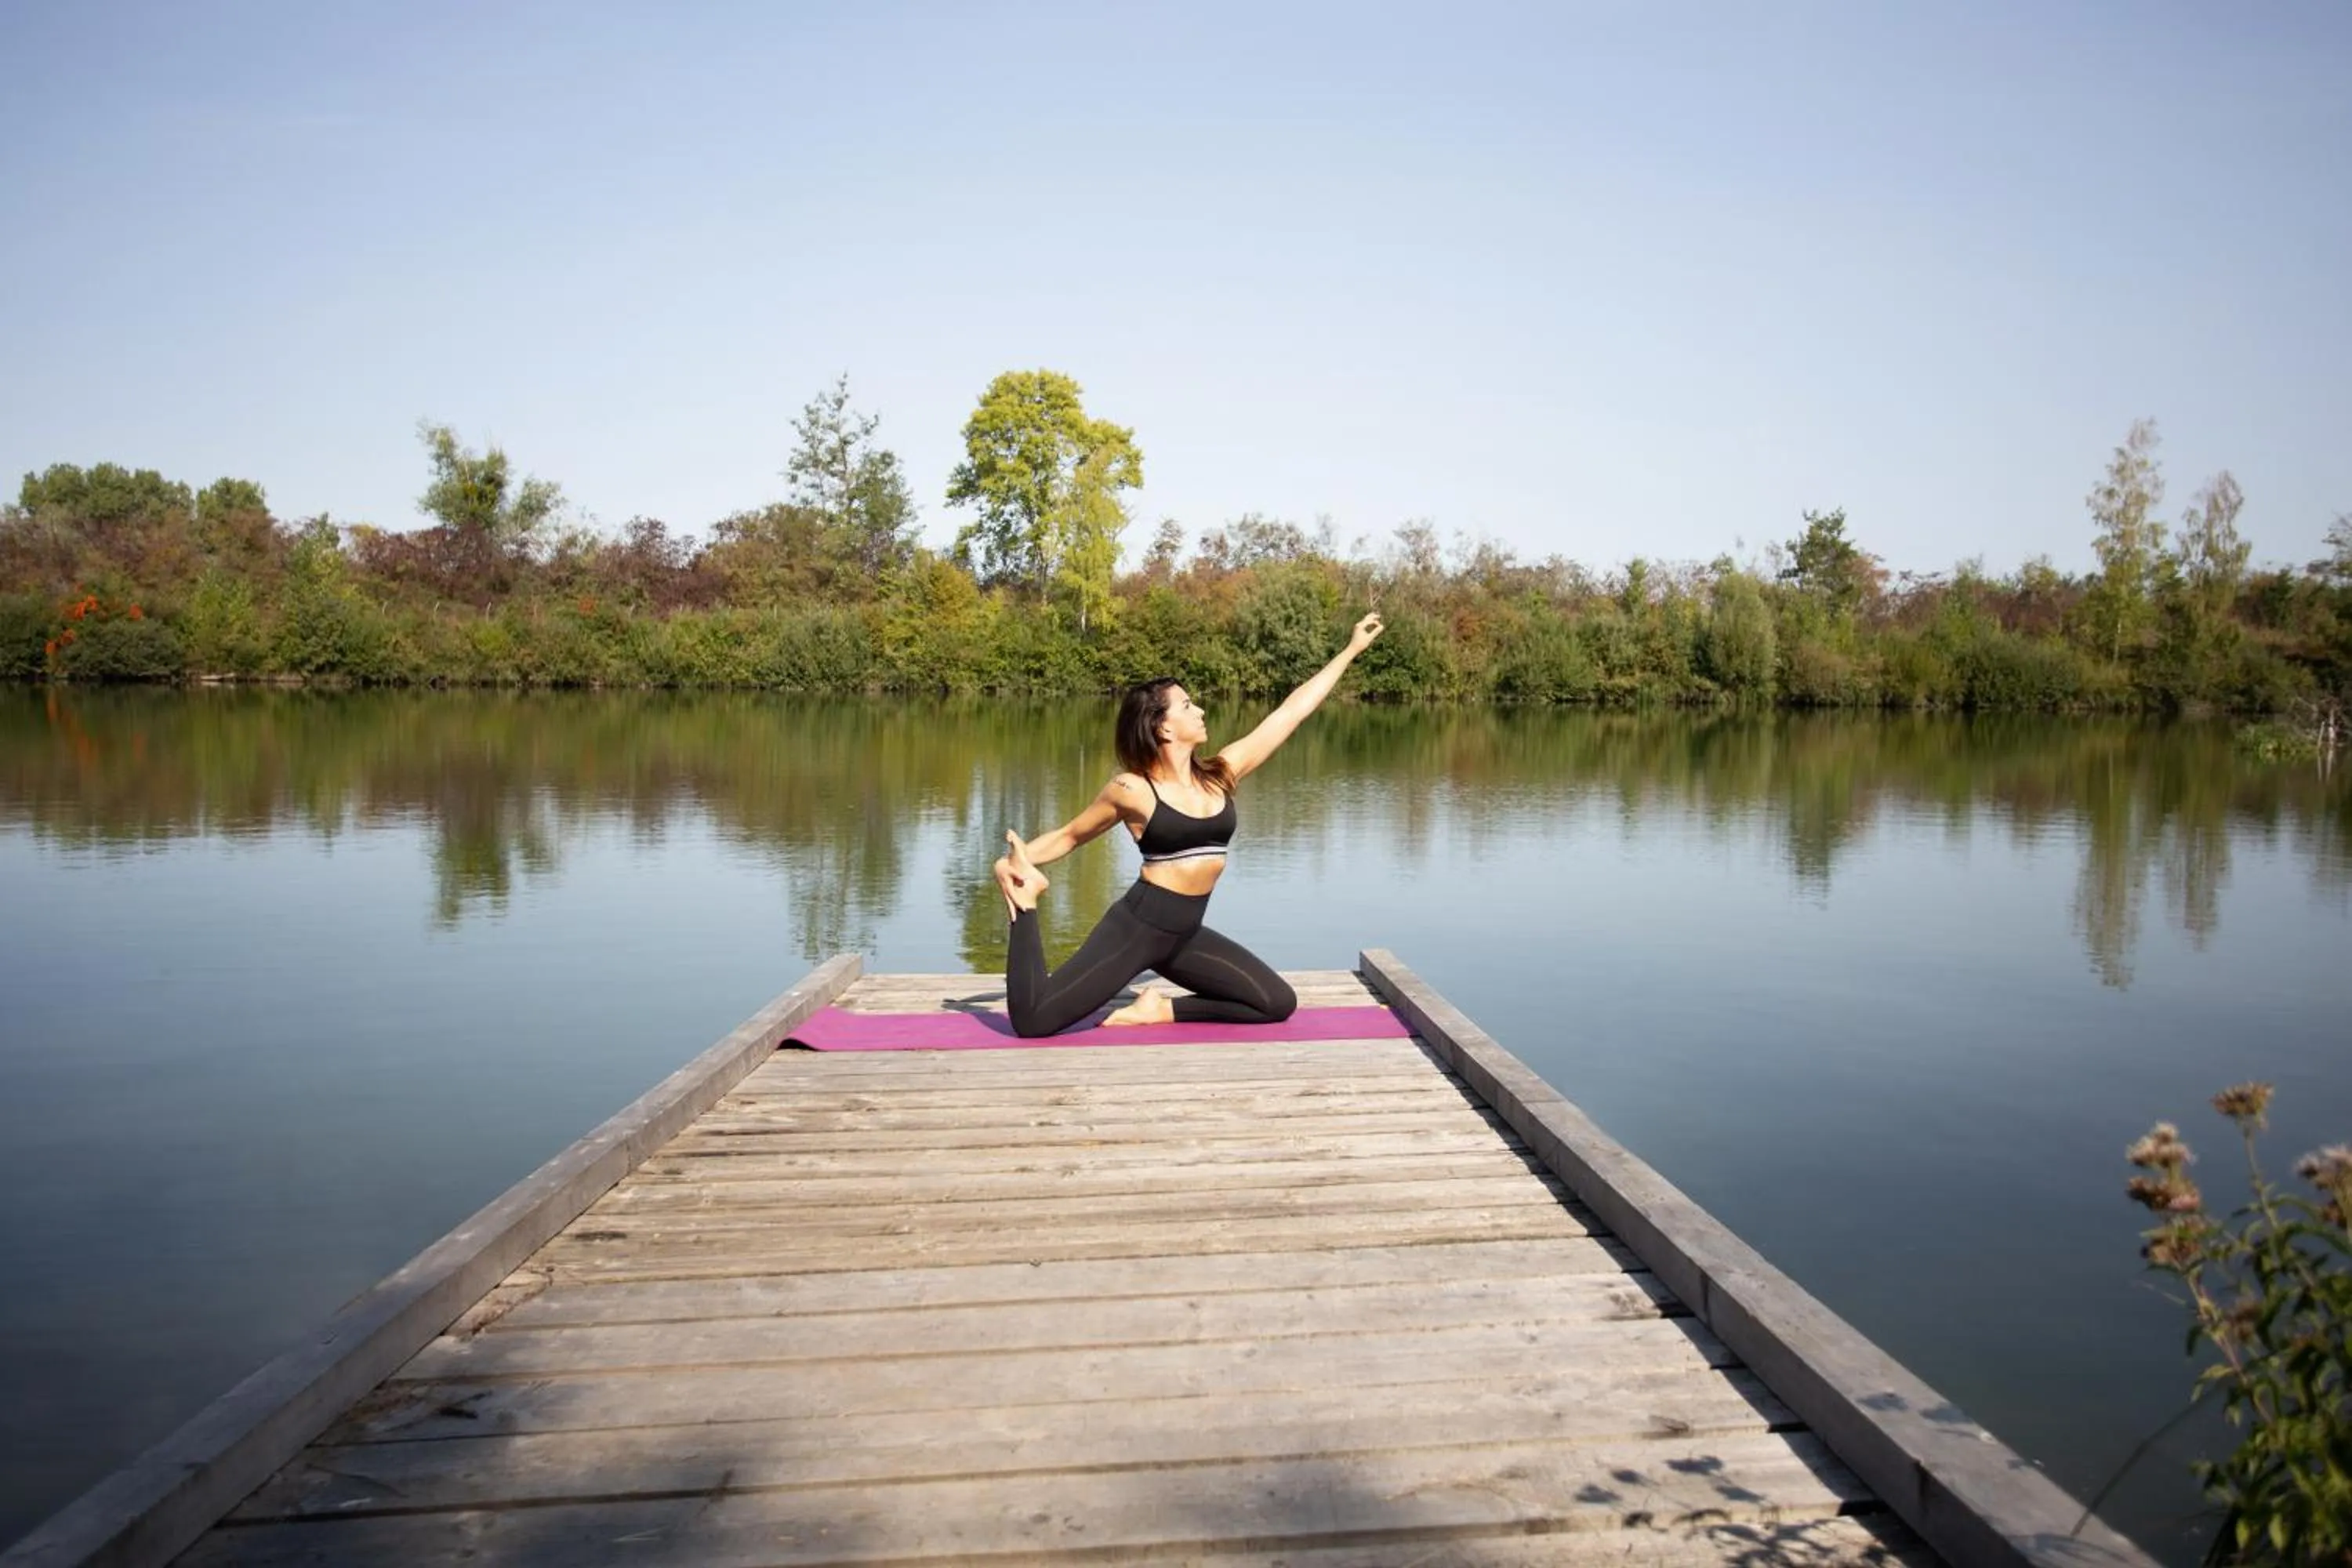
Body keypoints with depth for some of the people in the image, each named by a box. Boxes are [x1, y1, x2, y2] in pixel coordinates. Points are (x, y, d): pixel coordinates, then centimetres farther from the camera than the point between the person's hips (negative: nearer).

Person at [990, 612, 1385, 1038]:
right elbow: (1069, 835, 3)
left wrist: (1352, 649, 11)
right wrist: (1010, 863, -13)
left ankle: (1165, 1009, 8)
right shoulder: (1131, 790, -10)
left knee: (1279, 1004, 5)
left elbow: (1292, 711, 7)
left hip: (1185, 936, 6)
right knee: (1031, 1023, -18)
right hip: (1133, 928, -6)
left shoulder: (1220, 775, 3)